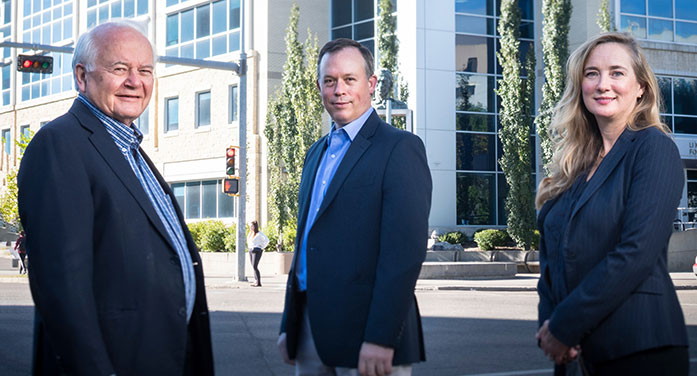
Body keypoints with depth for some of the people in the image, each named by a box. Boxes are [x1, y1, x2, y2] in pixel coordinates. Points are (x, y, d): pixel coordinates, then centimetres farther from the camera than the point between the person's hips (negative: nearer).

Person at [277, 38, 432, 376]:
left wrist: (381, 339, -22)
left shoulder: (400, 148, -8)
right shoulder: (317, 153, 17)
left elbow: (405, 250, -16)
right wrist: (289, 325, 14)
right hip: (309, 331, 7)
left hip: (364, 333, -7)